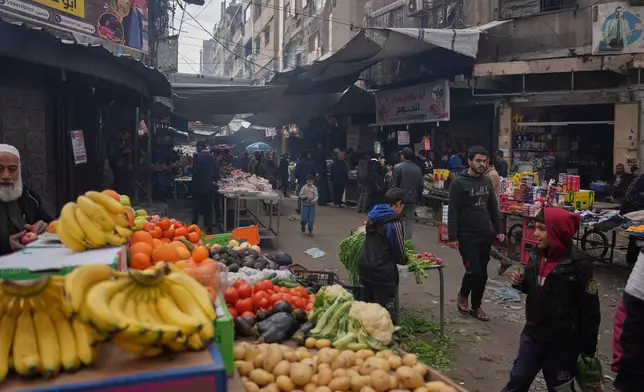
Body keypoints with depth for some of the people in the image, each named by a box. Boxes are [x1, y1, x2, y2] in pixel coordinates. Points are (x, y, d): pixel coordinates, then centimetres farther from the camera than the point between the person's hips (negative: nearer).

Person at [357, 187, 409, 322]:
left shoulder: (373, 217, 8)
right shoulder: (395, 222, -15)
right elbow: (400, 255, -12)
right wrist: (405, 259, 11)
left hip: (364, 267, 8)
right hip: (383, 273, -8)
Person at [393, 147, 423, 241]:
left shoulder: (398, 167, -10)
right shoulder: (417, 168, 5)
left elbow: (395, 184, -12)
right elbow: (421, 185, 6)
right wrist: (418, 198, 15)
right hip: (413, 199, 4)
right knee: (409, 220, 9)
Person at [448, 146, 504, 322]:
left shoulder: (487, 181, 10)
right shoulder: (459, 183, -10)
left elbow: (493, 208, 16)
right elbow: (453, 212, -12)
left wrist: (499, 230, 10)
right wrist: (452, 237, -16)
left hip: (485, 236, 6)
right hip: (466, 236, -6)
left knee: (482, 274, 9)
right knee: (474, 271, -9)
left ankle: (476, 307, 24)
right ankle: (463, 295, 19)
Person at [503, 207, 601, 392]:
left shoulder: (578, 264, -22)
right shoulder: (537, 254, -3)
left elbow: (590, 310, -16)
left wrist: (588, 349, -10)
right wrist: (520, 282, -8)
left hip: (563, 342, -5)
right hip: (533, 334, 5)